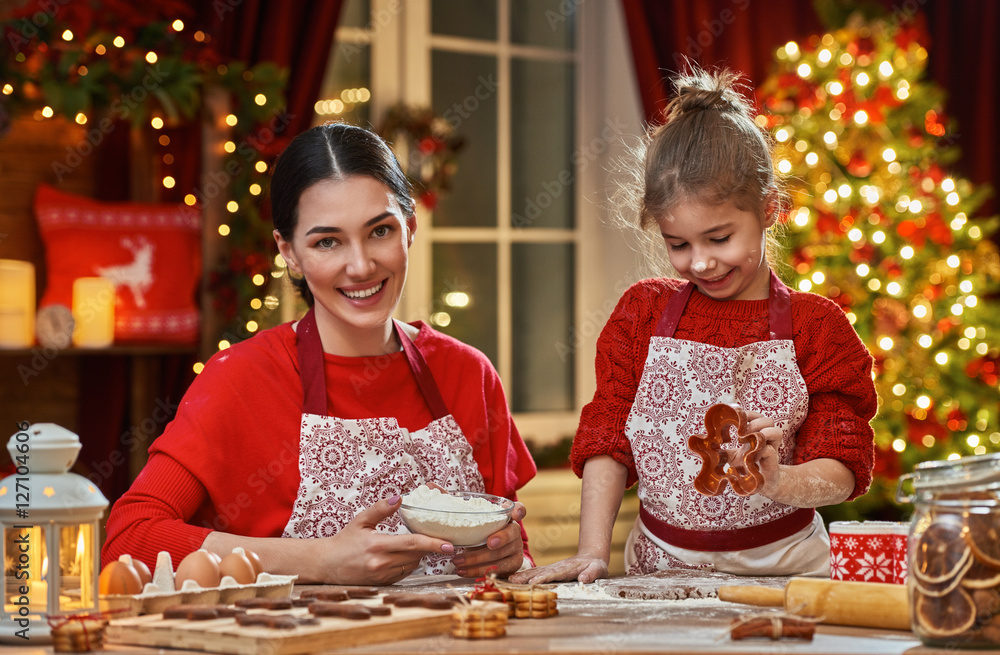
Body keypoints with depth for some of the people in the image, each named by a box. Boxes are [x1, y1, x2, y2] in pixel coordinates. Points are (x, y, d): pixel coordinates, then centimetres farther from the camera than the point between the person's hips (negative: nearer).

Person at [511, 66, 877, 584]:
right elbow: (606, 440, 8)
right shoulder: (642, 312, 9)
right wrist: (593, 551, -4)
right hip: (658, 572, 2)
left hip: (780, 573, -2)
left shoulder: (814, 326, 2)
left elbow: (842, 469, -3)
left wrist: (778, 481, -24)